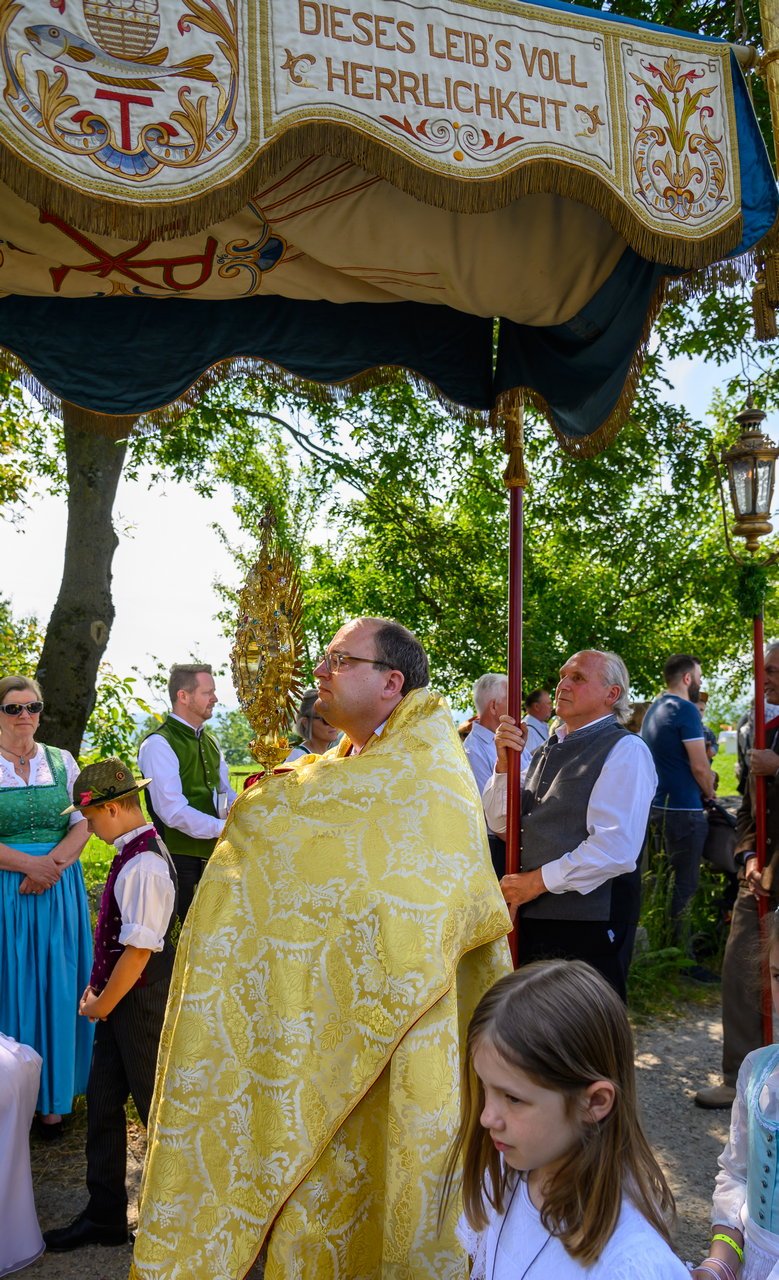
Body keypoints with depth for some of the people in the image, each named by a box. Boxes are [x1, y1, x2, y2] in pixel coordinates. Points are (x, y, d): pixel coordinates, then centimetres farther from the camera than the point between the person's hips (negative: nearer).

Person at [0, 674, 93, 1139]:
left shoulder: (62, 761, 7)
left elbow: (83, 824, 2)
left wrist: (51, 865, -14)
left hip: (60, 891, 2)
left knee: (58, 991, 5)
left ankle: (55, 1100, 15)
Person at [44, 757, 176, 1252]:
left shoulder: (144, 865, -25)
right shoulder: (133, 854, 5)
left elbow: (138, 950, -25)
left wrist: (102, 1005, -13)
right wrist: (98, 991, 12)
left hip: (142, 1002, -9)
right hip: (122, 999, 9)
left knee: (157, 1104, 7)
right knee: (103, 1101, 16)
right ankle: (105, 1216, 31)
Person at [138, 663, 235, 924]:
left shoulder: (210, 742, 16)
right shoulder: (159, 744, -12)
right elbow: (173, 811, -21)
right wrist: (224, 829, -21)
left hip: (212, 856, 8)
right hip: (179, 860, -8)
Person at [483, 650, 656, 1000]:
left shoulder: (626, 750, -9)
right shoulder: (548, 750, 17)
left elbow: (616, 849, -20)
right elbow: (501, 823, 12)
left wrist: (539, 880, -14)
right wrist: (505, 763, -4)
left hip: (589, 924, -7)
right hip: (532, 917, 7)